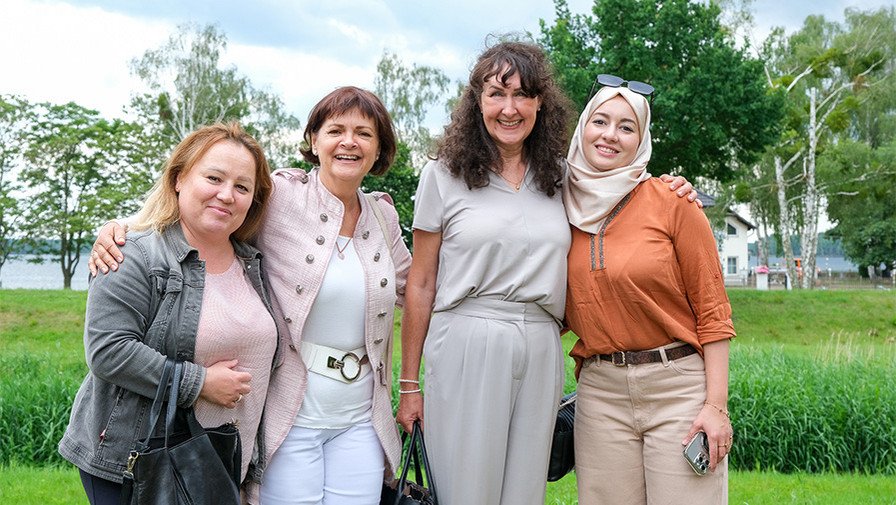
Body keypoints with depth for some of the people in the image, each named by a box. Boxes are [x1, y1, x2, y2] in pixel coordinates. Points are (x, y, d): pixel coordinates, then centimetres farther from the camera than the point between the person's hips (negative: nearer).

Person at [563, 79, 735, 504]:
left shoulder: (671, 201, -5)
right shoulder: (569, 208, 7)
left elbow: (712, 309, -5)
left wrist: (716, 405, -9)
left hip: (678, 386, -3)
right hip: (600, 390, 3)